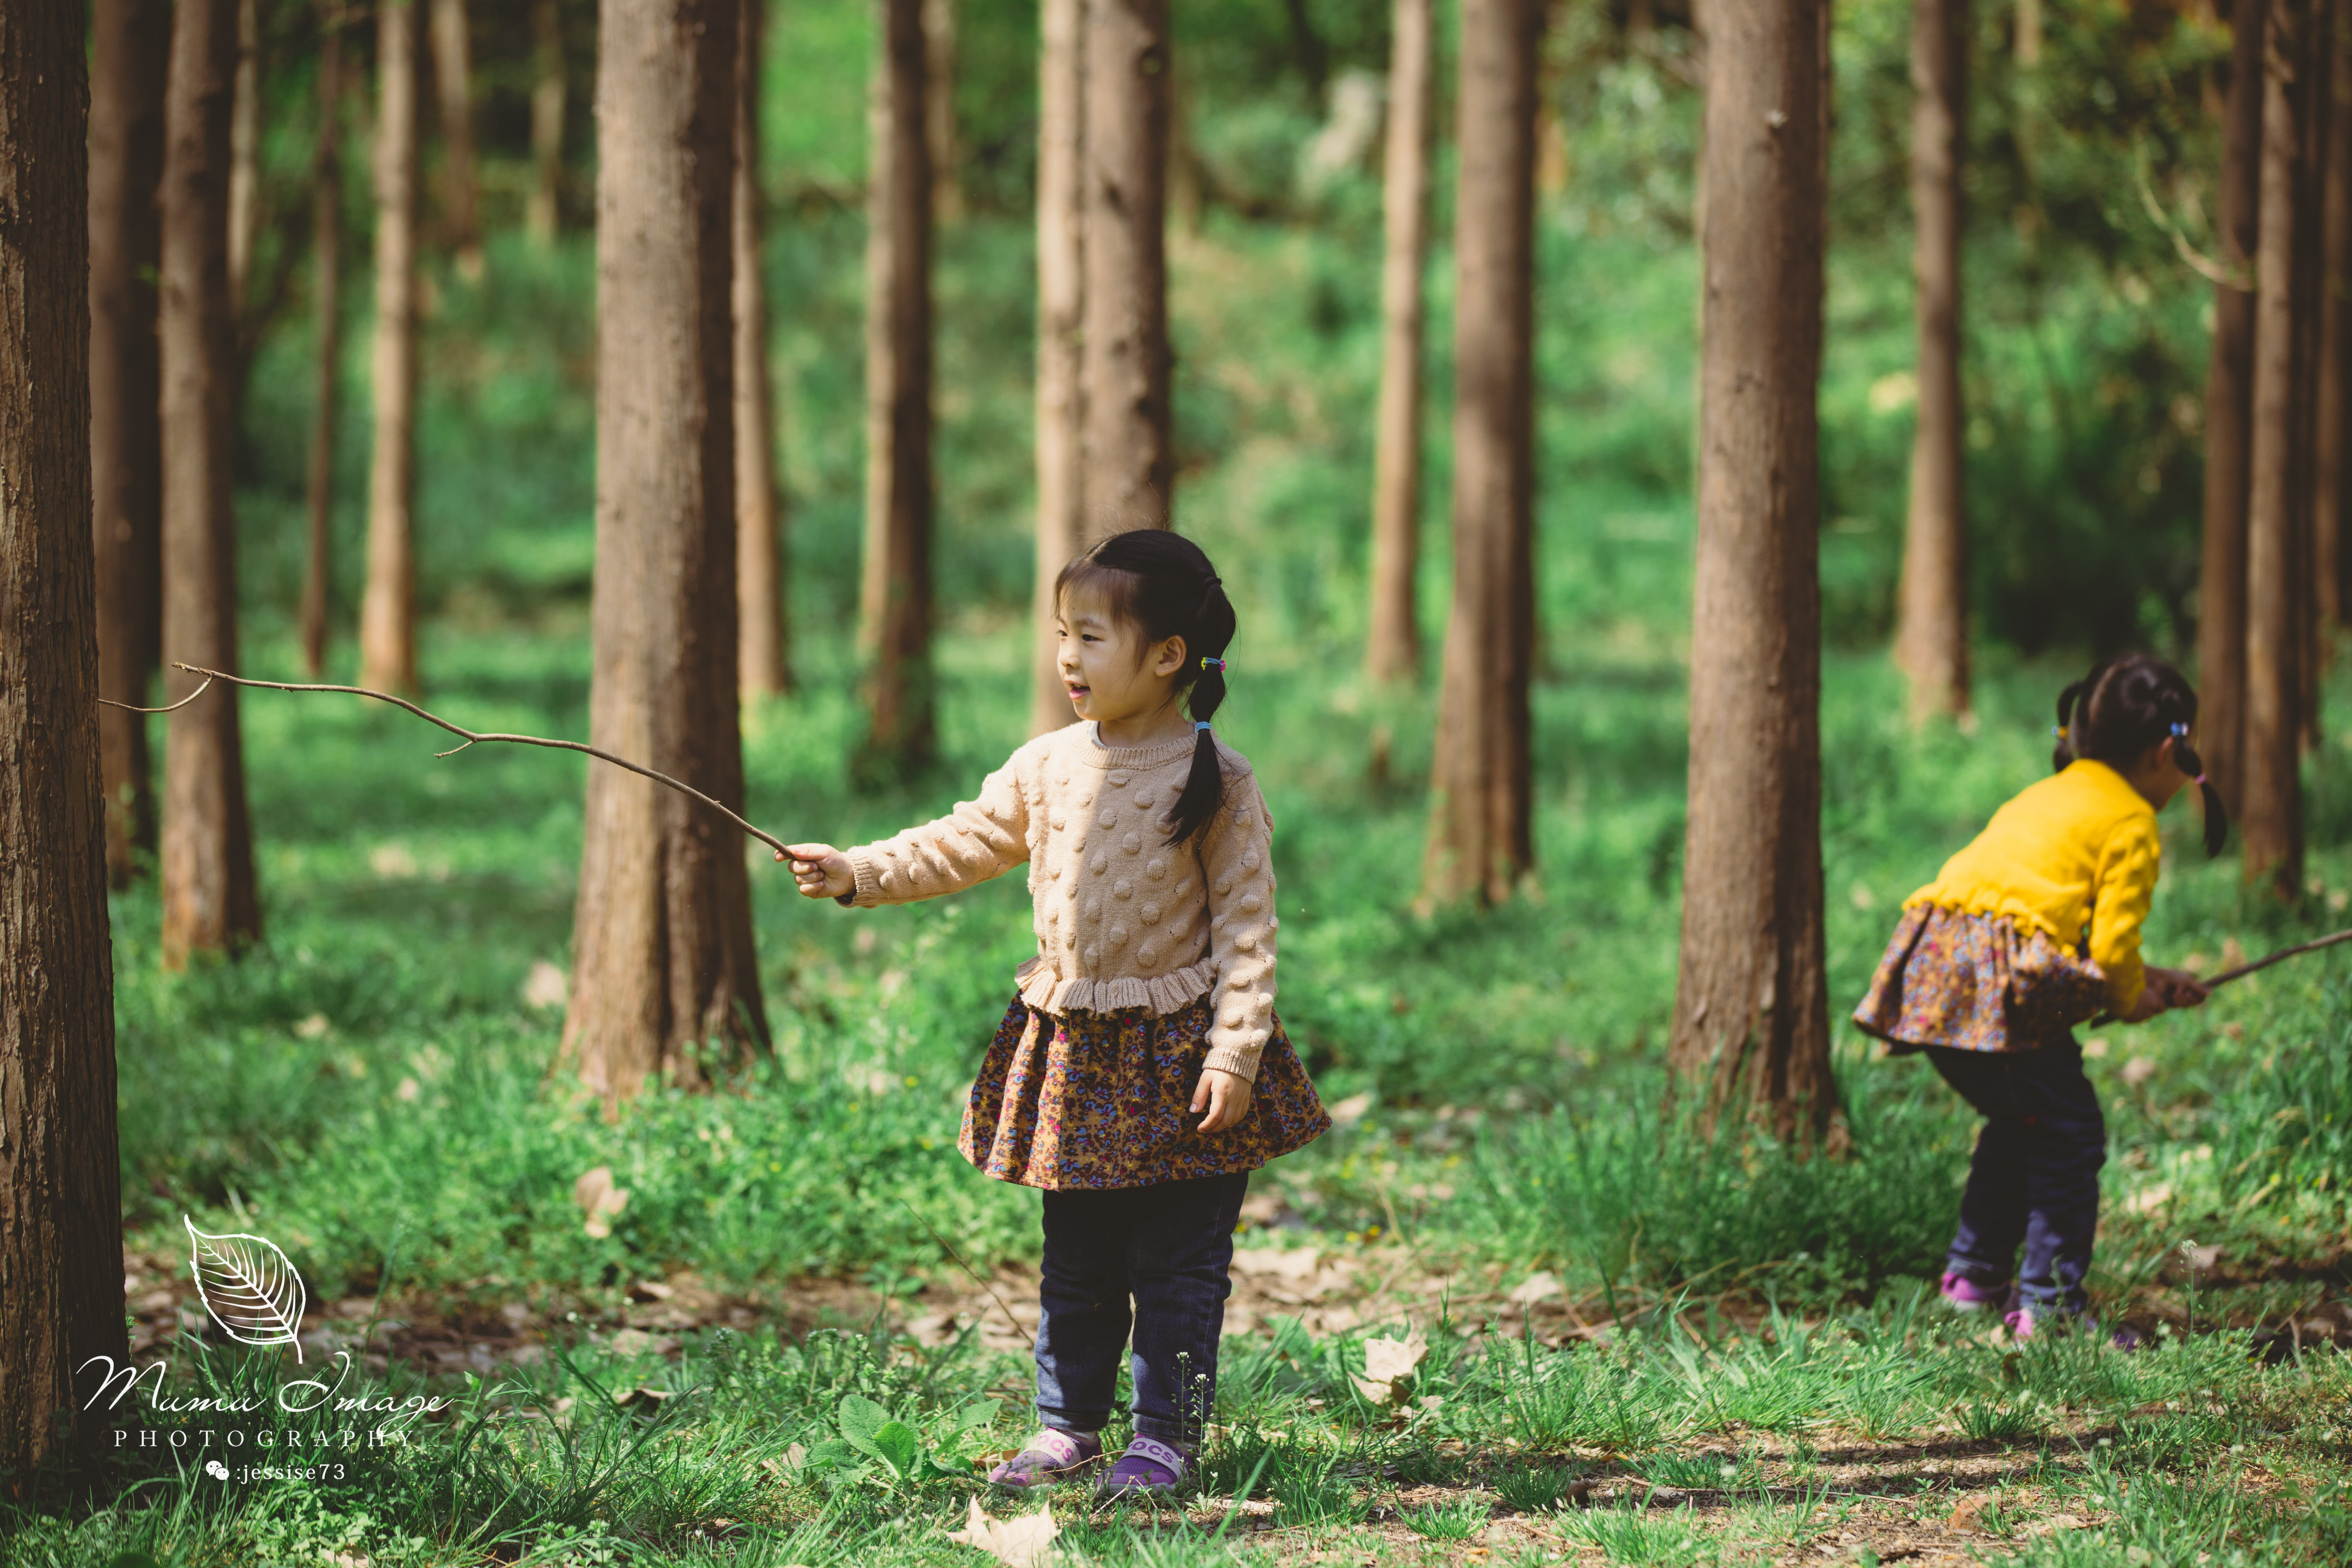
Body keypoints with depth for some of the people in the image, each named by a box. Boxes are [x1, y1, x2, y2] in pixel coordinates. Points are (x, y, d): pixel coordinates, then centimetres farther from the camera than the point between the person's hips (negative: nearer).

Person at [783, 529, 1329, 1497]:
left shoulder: (1216, 781, -11)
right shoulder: (1047, 767, 3)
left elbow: (1247, 926, -10)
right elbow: (964, 845, 10)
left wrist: (1233, 1053, -15)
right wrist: (858, 873, -3)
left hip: (1176, 1053, -5)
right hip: (1070, 1052, 5)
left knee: (1179, 1263, 2)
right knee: (1076, 1261, 13)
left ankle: (1167, 1436, 10)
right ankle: (1068, 1426, 22)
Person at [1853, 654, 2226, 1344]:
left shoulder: (2049, 795, 29)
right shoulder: (2132, 822, 2)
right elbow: (2111, 948, -4)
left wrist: (2146, 977, 34)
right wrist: (2135, 1000, 16)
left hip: (1932, 958, 9)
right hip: (2000, 977, -9)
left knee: (2018, 1123, 26)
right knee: (2070, 1135, 1)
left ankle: (1973, 1274, 30)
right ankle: (2050, 1306, -1)